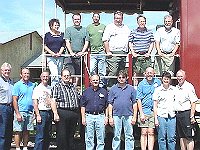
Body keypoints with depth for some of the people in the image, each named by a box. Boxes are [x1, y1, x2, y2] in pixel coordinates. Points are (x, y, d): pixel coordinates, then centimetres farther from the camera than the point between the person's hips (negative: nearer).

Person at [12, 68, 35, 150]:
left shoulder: (32, 85, 11)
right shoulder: (17, 85, -2)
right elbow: (14, 100, -6)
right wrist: (18, 114, -13)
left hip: (30, 112, 4)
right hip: (20, 112, -4)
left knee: (27, 131, 9)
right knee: (18, 131, -1)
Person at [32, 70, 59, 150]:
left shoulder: (50, 89, 13)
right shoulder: (37, 89, -2)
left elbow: (52, 102, 14)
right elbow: (35, 103, -7)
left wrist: (55, 114, 5)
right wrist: (38, 115, -15)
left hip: (49, 113, 6)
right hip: (41, 113, -6)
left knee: (47, 136, 10)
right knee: (40, 136, -8)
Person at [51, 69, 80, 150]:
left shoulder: (73, 86, 18)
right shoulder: (57, 87, -1)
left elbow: (78, 99, 24)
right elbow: (53, 101, -9)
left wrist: (78, 113, 17)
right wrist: (55, 113, -18)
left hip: (74, 113, 6)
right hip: (62, 113, -6)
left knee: (71, 135, 13)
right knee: (61, 136, -2)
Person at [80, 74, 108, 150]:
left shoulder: (104, 92, 8)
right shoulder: (86, 91, 7)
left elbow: (107, 106, 9)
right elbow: (83, 106, 6)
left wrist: (106, 117, 2)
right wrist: (83, 117, -1)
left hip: (100, 116, 0)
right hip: (89, 116, 0)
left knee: (101, 138, 3)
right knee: (89, 138, 5)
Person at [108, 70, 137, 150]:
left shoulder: (131, 89, 7)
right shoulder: (113, 89, 6)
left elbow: (134, 104, 7)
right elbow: (110, 104, 5)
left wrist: (134, 116, 0)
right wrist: (110, 117, -2)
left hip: (128, 115, 0)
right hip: (116, 115, 0)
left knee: (129, 136, 4)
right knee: (116, 136, 7)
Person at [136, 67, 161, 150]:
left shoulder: (158, 82, 6)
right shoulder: (141, 84, 1)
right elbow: (139, 99, 0)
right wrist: (141, 113, -7)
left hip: (154, 112, 1)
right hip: (144, 111, -1)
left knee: (151, 133, 3)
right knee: (144, 133, -1)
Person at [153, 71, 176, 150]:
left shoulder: (174, 89, 9)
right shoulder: (158, 90, 4)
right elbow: (155, 105, 4)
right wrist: (155, 118, -1)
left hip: (172, 116, 1)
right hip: (161, 116, -1)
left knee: (172, 138, 3)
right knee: (162, 138, 4)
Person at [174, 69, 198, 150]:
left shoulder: (189, 87, -6)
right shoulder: (176, 88, 15)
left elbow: (193, 103, -10)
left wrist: (192, 116, -15)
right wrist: (175, 114, 12)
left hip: (186, 114, -7)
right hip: (177, 114, 7)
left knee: (189, 137, -4)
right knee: (181, 137, 11)